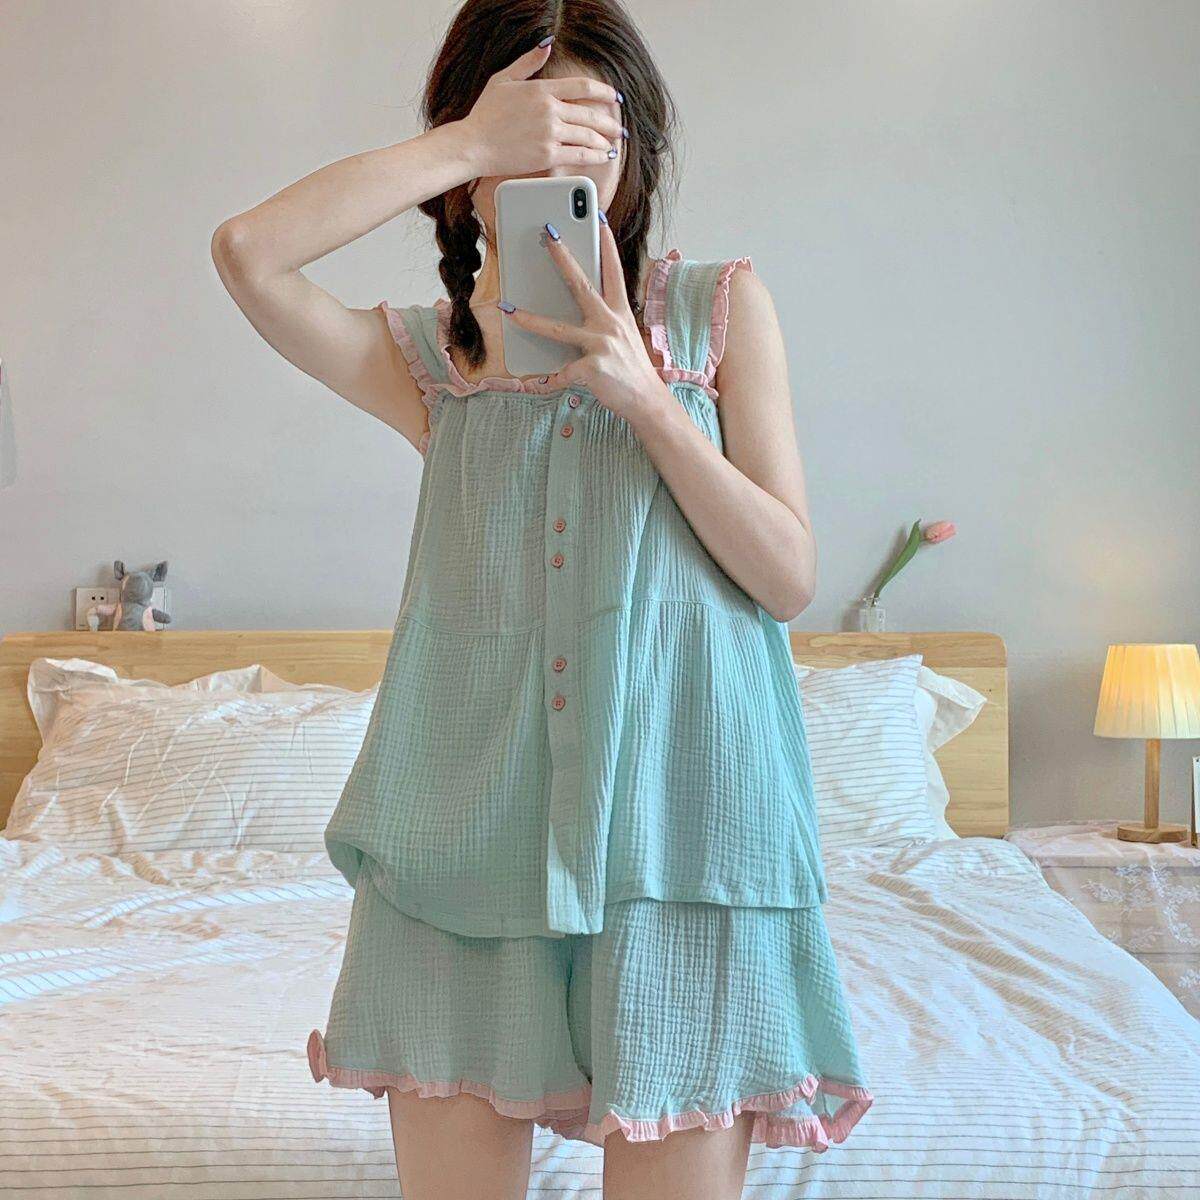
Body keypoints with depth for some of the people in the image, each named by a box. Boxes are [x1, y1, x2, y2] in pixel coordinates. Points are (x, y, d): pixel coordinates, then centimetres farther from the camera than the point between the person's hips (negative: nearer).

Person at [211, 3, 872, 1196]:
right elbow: (248, 251, -11)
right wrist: (474, 143, -11)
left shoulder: (721, 308, 7)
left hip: (677, 817, -1)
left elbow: (788, 578, 0)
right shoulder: (432, 357, 8)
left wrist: (642, 394, -10)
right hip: (471, 822, 1)